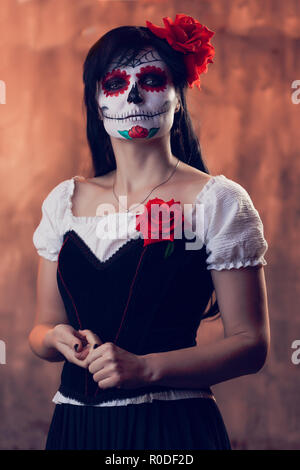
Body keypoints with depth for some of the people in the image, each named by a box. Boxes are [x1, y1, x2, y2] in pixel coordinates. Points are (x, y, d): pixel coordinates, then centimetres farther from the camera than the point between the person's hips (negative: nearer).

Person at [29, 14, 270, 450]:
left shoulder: (218, 201, -7)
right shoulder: (65, 201, 5)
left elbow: (251, 343, -9)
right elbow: (42, 328, 11)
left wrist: (146, 368, -20)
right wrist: (59, 339, -12)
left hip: (173, 429, -4)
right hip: (75, 426, 4)